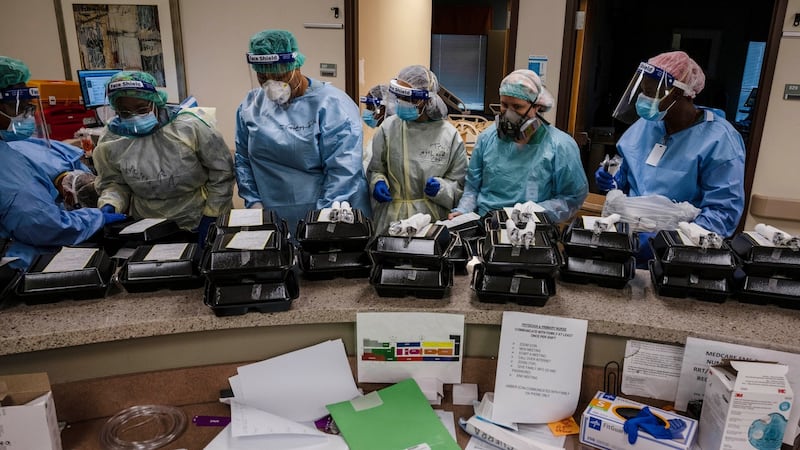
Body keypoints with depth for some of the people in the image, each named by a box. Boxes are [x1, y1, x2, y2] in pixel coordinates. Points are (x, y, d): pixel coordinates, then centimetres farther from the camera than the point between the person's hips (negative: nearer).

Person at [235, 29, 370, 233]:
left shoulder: (331, 104, -13)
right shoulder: (250, 105, 4)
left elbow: (343, 169, -19)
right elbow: (243, 159, 11)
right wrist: (253, 201, -2)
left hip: (328, 217, -3)